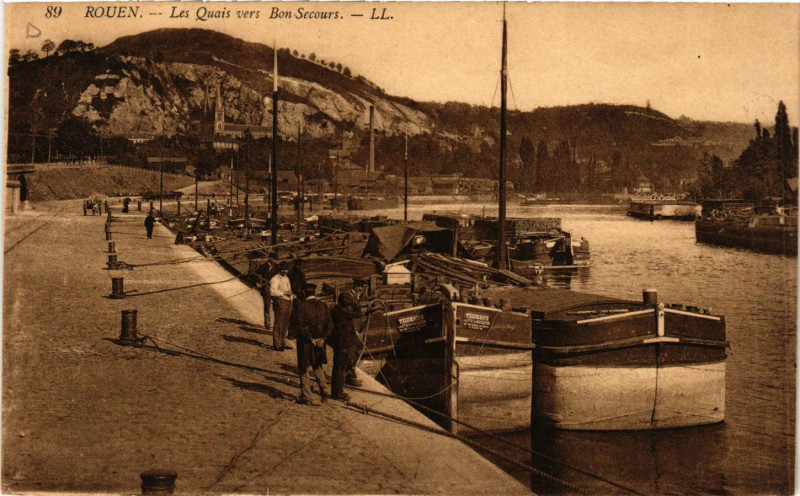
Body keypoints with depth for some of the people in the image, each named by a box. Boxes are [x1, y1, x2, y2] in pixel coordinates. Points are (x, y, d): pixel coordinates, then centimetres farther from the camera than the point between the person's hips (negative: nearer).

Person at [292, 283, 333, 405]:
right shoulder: (323, 306, 2)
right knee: (318, 367, 21)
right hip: (320, 342, 5)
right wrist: (323, 338, -2)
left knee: (304, 369, 6)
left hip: (305, 343, -4)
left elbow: (299, 325, -18)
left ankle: (306, 397, 8)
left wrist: (310, 339, -12)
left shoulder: (301, 306, -13)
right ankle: (324, 391, 11)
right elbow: (330, 325, 1)